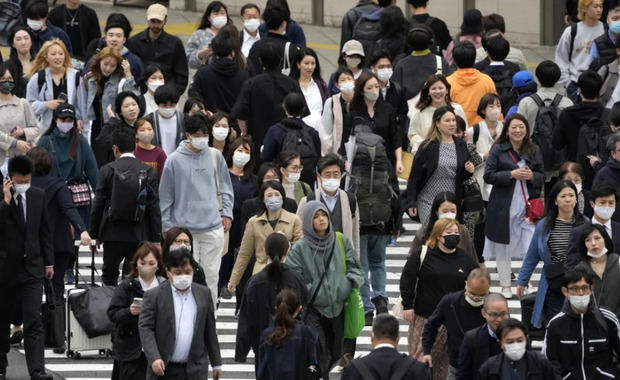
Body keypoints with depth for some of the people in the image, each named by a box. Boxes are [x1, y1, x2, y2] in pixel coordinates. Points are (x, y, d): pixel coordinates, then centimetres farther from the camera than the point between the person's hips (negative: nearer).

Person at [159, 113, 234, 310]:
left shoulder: (215, 156, 6)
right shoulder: (174, 160, -2)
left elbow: (225, 187, 16)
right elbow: (165, 196, 3)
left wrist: (227, 213, 6)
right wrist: (167, 228, 3)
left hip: (213, 227, 2)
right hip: (184, 227, -2)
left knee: (211, 274, 4)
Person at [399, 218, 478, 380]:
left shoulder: (465, 259, 6)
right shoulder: (423, 255, -4)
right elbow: (407, 278, -4)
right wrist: (407, 305, -7)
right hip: (424, 317, -3)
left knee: (443, 360, 8)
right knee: (420, 357, -3)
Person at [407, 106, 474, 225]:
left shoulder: (461, 145, 8)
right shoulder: (427, 147, -5)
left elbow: (463, 176, 19)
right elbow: (415, 176, -4)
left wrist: (469, 170, -5)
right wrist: (412, 202, -7)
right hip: (428, 201, -4)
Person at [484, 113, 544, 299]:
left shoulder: (534, 150, 10)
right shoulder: (498, 149, 0)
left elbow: (542, 177, 14)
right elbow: (488, 176, -5)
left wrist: (532, 176, -9)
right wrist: (511, 174, -16)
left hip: (527, 203, 2)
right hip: (503, 205, -2)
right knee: (503, 248, 6)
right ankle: (505, 286, 17)